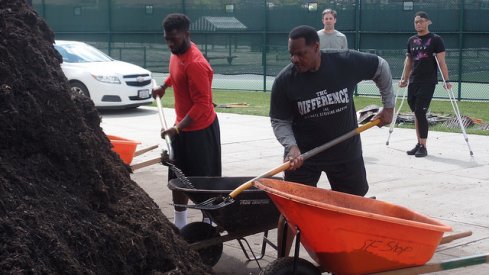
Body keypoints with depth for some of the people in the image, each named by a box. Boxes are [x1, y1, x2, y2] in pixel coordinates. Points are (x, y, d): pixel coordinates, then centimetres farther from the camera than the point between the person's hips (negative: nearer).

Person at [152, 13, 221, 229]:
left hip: (200, 130, -9)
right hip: (183, 126, 9)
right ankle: (180, 225, 25)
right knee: (177, 178, 14)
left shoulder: (195, 64, -25)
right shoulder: (177, 54, 3)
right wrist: (164, 86, 25)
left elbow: (202, 104, -27)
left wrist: (177, 128, -31)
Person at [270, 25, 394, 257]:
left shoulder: (347, 63, -17)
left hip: (346, 151, 2)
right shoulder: (285, 81, -18)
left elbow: (381, 68, 2)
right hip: (303, 153, -1)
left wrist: (388, 106, 4)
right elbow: (279, 121, -9)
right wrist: (291, 146, -26)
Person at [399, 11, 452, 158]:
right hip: (413, 82, 5)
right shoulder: (411, 40, 13)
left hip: (428, 82, -5)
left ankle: (423, 147, -4)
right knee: (416, 113, 7)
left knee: (420, 113, -11)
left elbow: (441, 61, -7)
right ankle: (419, 144, 16)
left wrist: (446, 80, -13)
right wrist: (404, 79, 18)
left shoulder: (435, 39, -3)